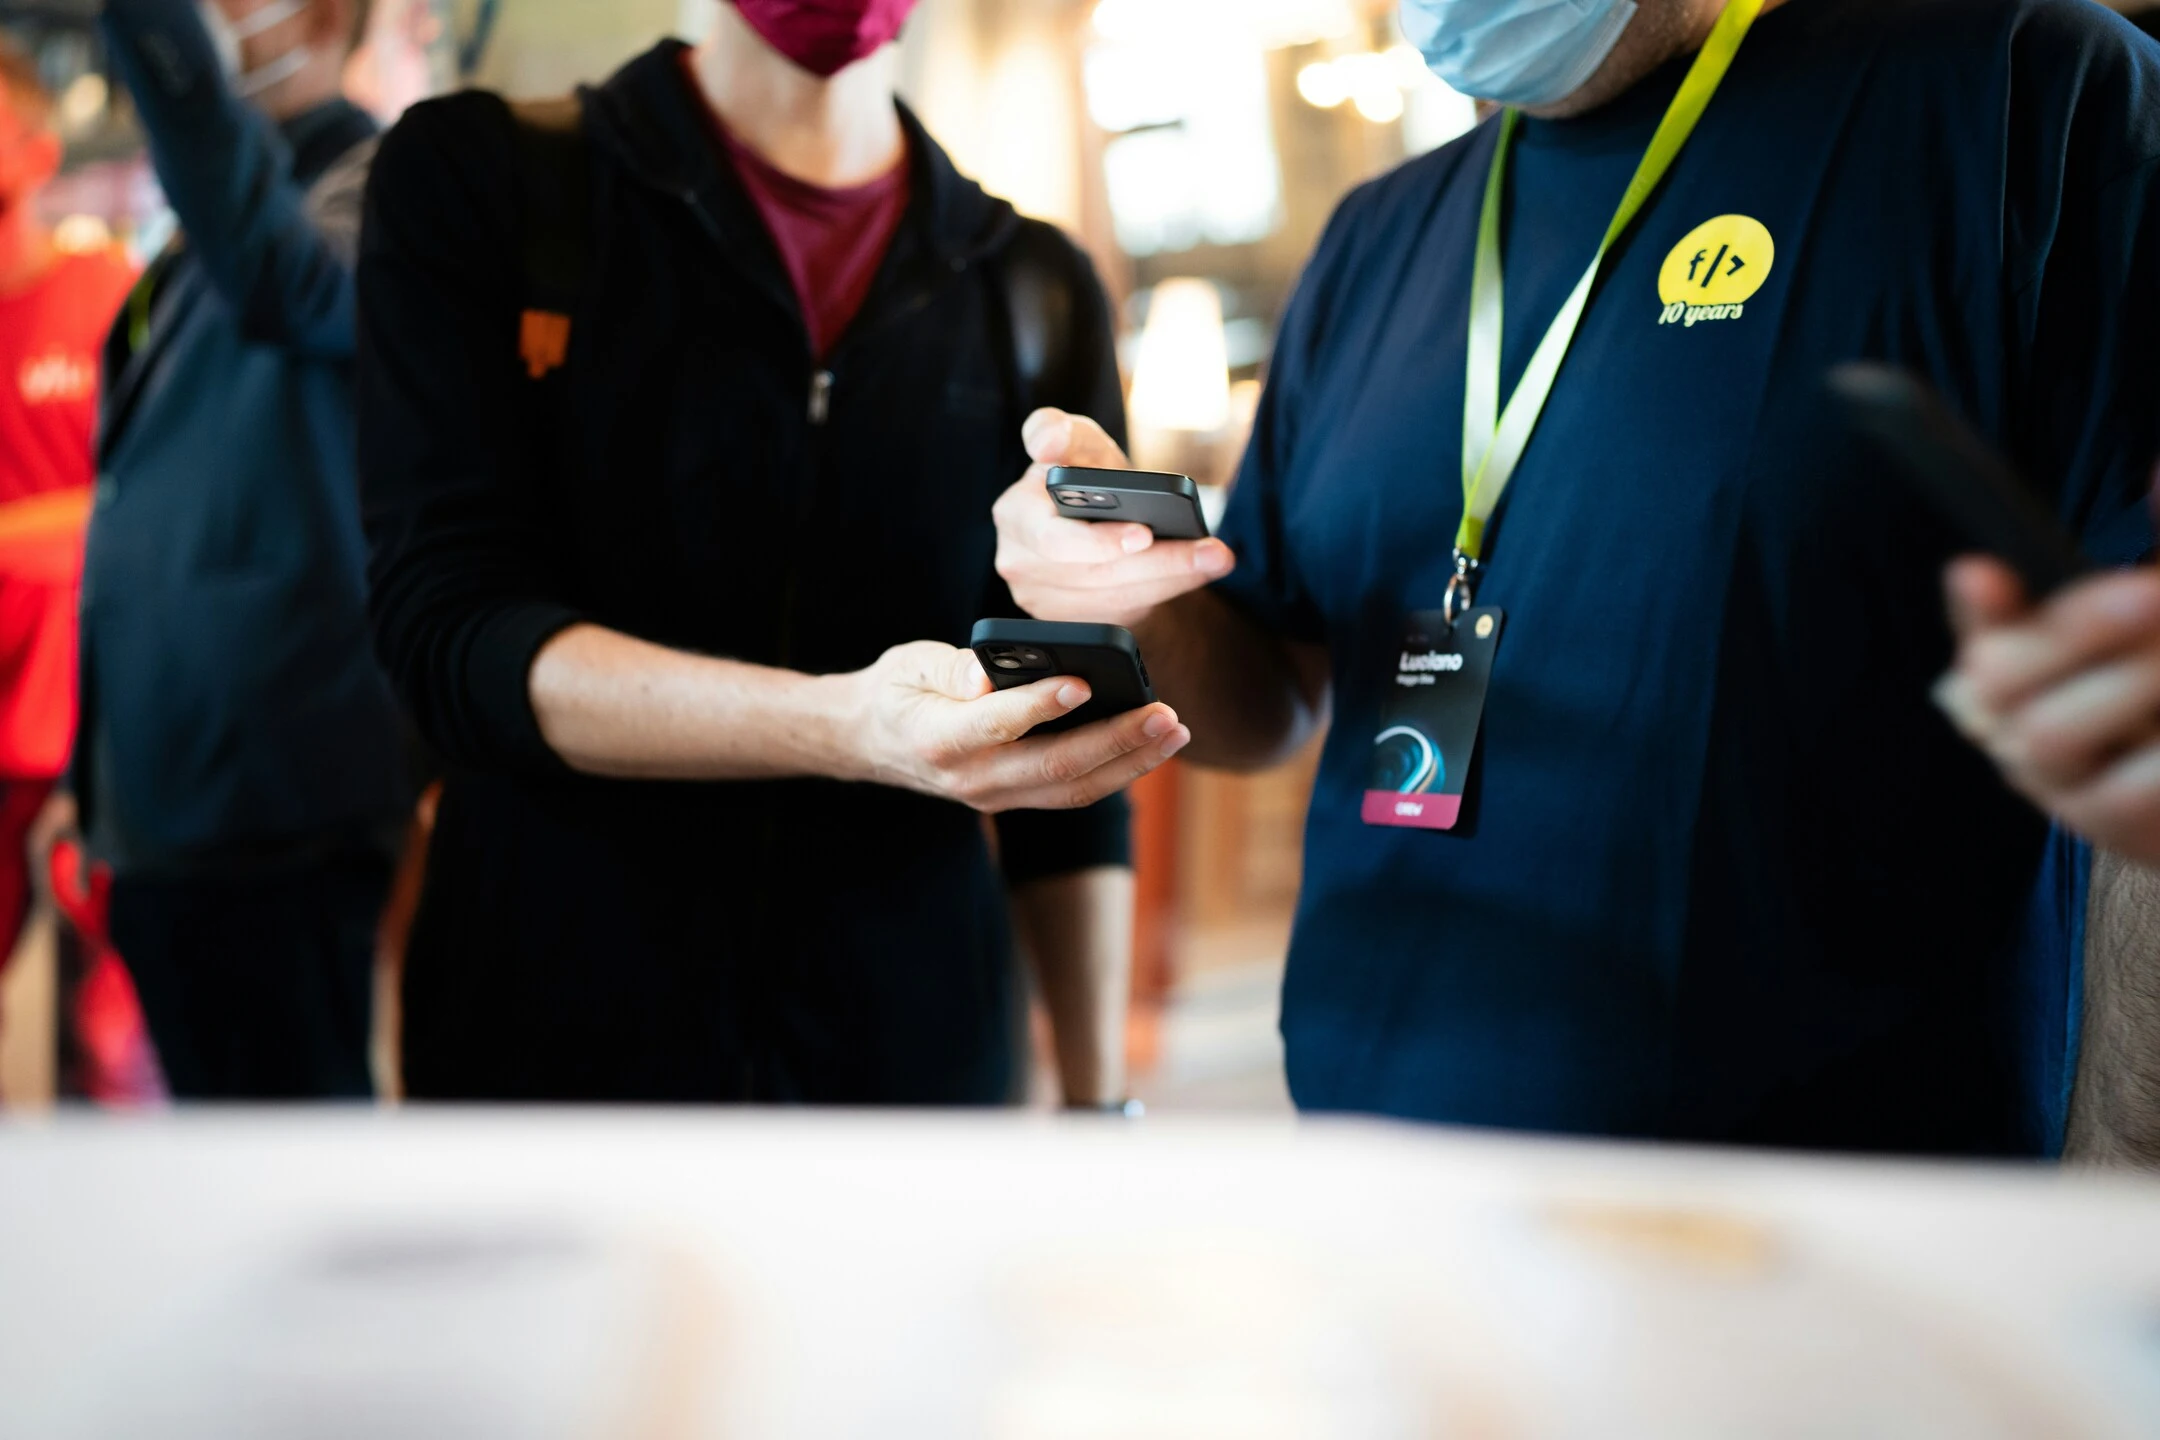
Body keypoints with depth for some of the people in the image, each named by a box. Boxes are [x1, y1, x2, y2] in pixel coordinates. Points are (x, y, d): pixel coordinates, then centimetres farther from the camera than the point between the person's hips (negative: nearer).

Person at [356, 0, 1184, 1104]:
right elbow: (449, 638, -14)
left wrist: (1098, 1101, 2)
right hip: (547, 1043, -2)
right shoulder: (474, 179, -3)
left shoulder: (1038, 296, 4)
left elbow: (1072, 755, 7)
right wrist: (847, 727, -29)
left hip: (915, 1057, 3)